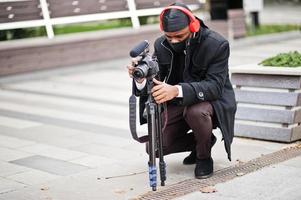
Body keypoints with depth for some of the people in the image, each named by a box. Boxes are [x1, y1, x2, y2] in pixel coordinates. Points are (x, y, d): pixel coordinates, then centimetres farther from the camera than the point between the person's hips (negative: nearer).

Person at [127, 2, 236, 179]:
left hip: (212, 100, -5)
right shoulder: (161, 45, -8)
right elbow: (156, 78, -7)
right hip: (177, 103, 5)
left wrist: (177, 90, -48)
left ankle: (204, 157, -8)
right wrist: (141, 78, -34)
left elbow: (214, 86, -31)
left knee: (196, 112, -39)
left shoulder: (217, 44, -22)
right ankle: (203, 142, 16)